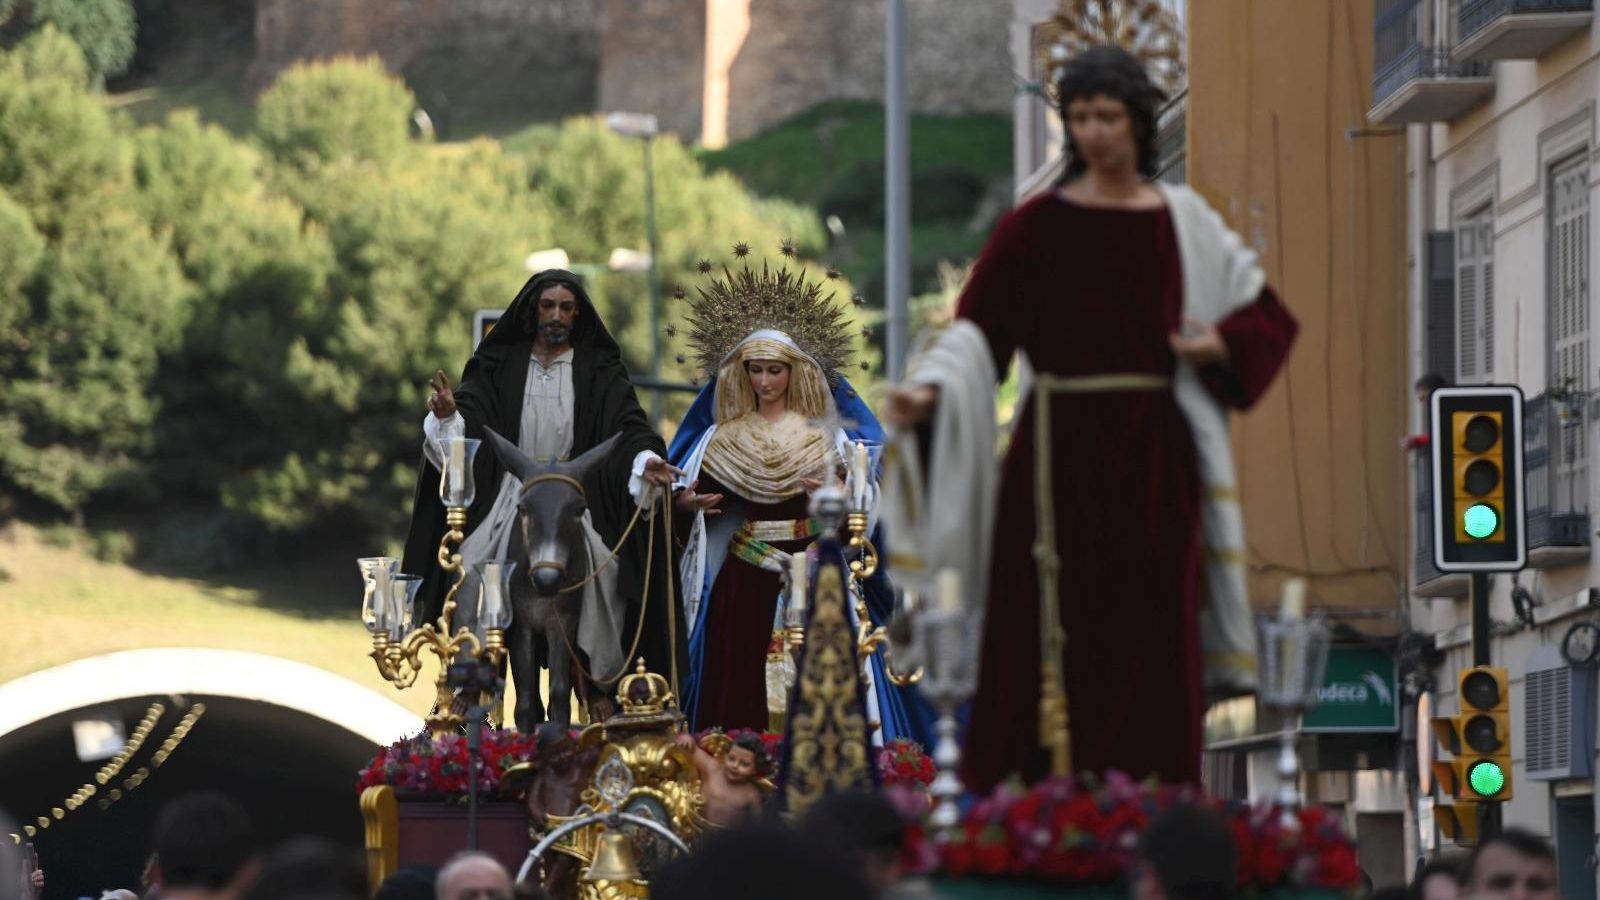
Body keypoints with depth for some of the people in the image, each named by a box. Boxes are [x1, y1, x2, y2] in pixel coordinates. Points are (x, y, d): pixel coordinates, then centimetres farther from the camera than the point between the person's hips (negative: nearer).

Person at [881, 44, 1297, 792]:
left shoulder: (1185, 223, 10)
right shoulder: (1036, 227, 2)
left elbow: (1267, 315, 17)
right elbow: (977, 327, -7)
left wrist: (1220, 345, -3)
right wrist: (929, 388, -25)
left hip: (1154, 457, 2)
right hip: (1062, 455, -2)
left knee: (1154, 641, -1)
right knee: (1050, 640, -5)